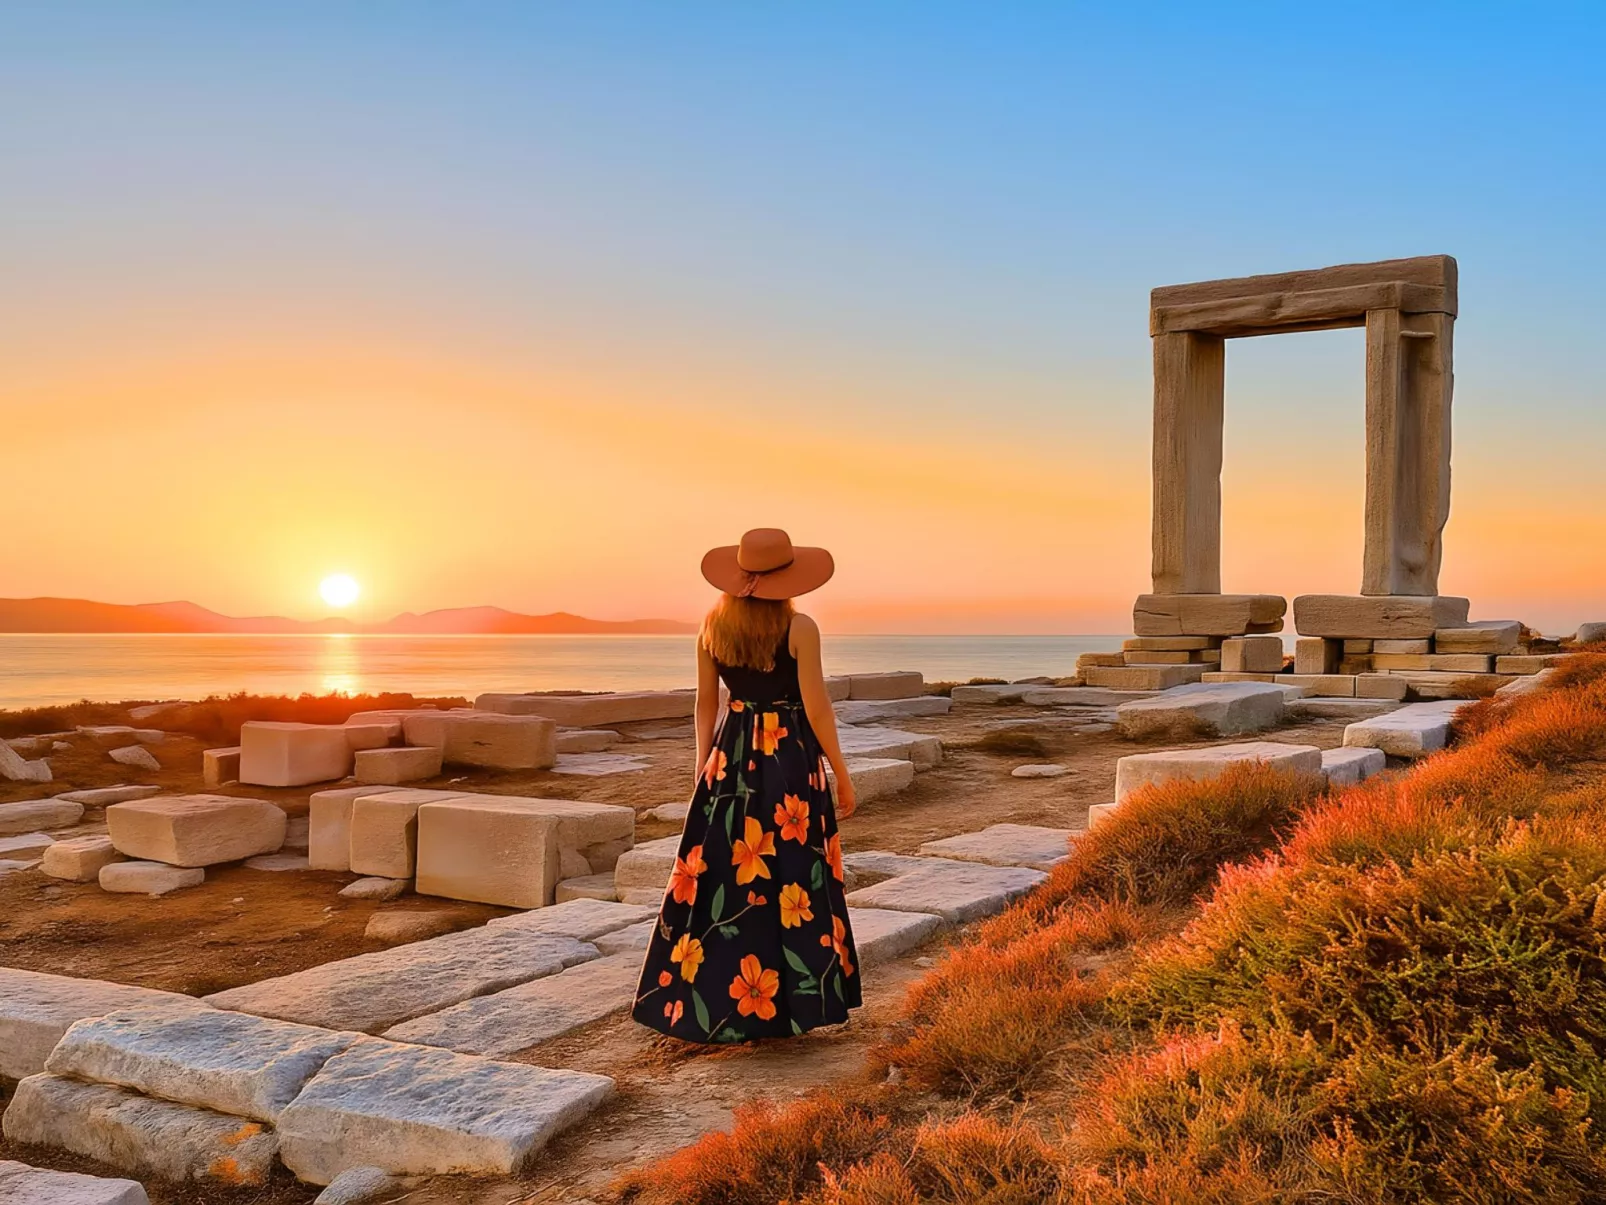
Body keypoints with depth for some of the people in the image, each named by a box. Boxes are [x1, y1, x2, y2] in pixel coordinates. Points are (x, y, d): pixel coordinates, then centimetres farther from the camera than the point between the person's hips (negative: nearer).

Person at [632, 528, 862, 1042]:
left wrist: (704, 765, 16)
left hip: (731, 758, 4)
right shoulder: (799, 628, -12)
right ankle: (788, 1003, 12)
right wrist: (842, 775, -2)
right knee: (791, 879, 5)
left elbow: (706, 703, 7)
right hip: (790, 758, -4)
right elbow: (817, 709, -12)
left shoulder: (713, 626, 1)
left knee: (720, 877, 10)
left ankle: (712, 1002, 17)